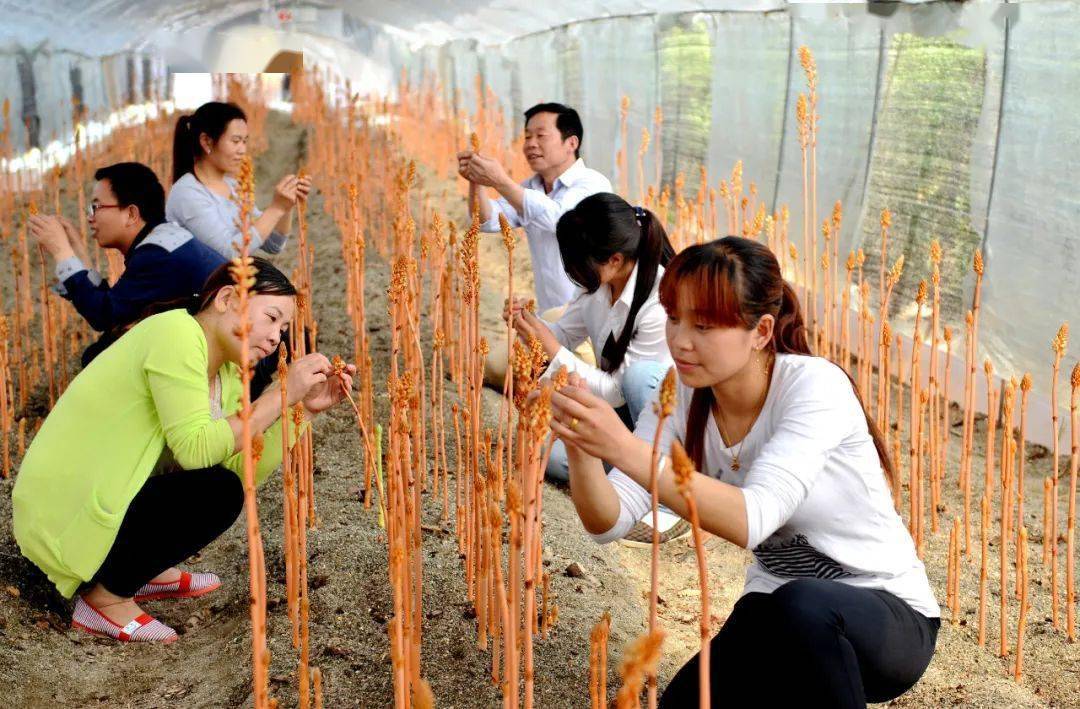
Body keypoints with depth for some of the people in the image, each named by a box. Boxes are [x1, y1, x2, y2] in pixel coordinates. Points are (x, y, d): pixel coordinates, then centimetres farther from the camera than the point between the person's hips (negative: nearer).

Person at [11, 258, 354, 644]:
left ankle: (146, 573, 16)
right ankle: (105, 601, -7)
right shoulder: (176, 334, -19)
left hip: (96, 498, 10)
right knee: (217, 491, -21)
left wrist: (305, 407, -8)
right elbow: (195, 448, -27)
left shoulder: (226, 372, 8)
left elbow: (246, 468, -3)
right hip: (59, 518, -10)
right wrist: (281, 396, -23)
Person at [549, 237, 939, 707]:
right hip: (776, 615, 6)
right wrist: (581, 447, -34)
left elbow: (752, 519, -38)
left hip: (887, 617, -5)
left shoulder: (815, 386, -23)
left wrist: (626, 449, -45)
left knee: (801, 607, -38)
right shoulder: (684, 397, -6)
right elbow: (607, 523, -15)